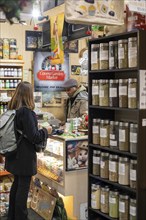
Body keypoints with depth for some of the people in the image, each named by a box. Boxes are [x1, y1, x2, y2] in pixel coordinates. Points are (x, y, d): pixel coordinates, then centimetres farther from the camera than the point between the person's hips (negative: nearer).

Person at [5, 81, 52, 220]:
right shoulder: (26, 111, -21)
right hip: (24, 156, -8)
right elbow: (34, 137, -22)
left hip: (15, 155, 8)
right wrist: (46, 131, -5)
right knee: (23, 186, 4)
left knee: (17, 183, 21)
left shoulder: (12, 109, 3)